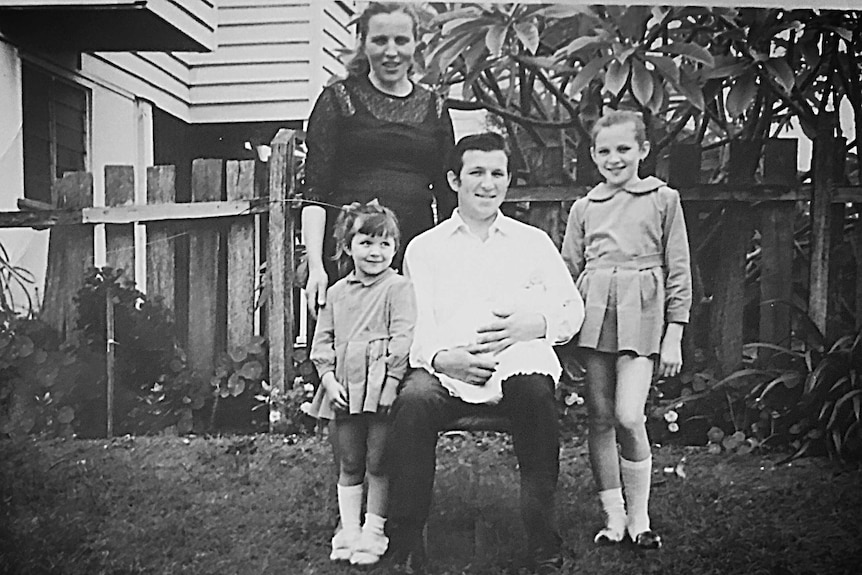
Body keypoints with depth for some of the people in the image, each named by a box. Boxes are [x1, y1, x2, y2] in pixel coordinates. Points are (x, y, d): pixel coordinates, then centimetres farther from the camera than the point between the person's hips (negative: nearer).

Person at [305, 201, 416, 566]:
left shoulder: (399, 288, -3)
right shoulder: (337, 292, 12)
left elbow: (403, 338, -10)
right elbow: (322, 340, 12)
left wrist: (391, 382, -17)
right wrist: (329, 378, -1)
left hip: (380, 390, -4)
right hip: (344, 390, 5)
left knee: (378, 464, 2)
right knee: (349, 465, 12)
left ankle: (373, 532, 13)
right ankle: (348, 531, 20)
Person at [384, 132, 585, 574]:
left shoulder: (533, 241, 22)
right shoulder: (425, 248, 19)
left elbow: (573, 311, 15)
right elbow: (414, 322, 7)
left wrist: (531, 323, -7)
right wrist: (441, 357, -15)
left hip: (518, 360, 0)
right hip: (444, 369, 0)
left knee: (534, 390, -35)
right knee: (413, 401, -33)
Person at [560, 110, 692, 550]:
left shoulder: (663, 200, 6)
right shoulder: (584, 208, 14)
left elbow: (678, 272, 5)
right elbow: (569, 271, 16)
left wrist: (673, 336, 0)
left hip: (641, 315, -3)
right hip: (593, 312, 3)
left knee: (629, 417, -14)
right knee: (600, 419, 3)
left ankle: (639, 519, 2)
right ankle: (613, 519, 13)